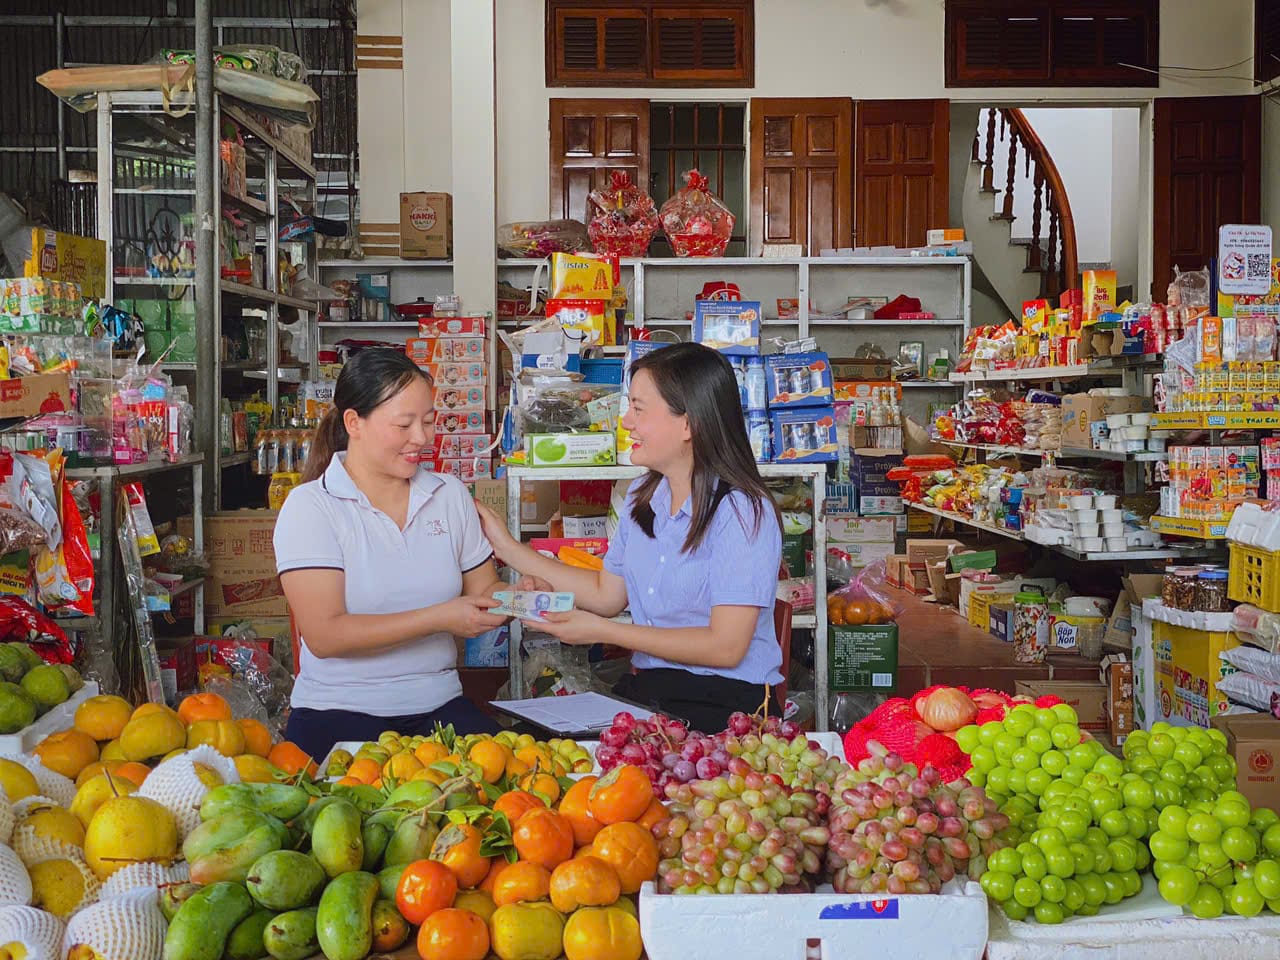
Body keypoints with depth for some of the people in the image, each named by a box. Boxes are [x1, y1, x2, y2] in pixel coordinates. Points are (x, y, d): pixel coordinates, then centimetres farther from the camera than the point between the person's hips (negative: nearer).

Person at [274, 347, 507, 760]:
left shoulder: (450, 495, 11)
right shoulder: (309, 506, -5)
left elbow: (483, 589, 16)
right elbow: (324, 635, -14)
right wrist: (439, 618, -18)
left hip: (439, 706, 5)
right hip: (339, 714, -4)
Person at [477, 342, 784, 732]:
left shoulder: (742, 513, -13)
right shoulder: (643, 496, 11)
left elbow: (726, 646, -17)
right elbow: (607, 594, 17)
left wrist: (601, 631, -14)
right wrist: (508, 547, 16)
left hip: (725, 703, -6)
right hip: (645, 688, 7)